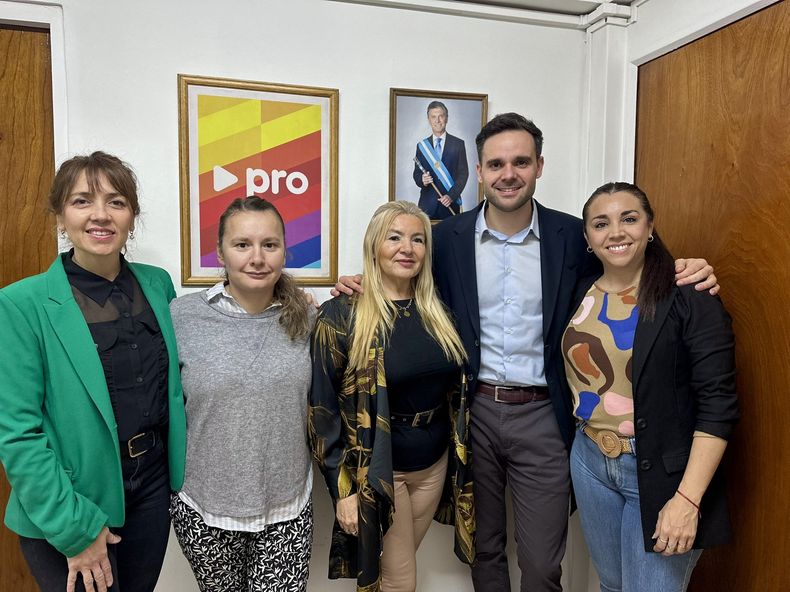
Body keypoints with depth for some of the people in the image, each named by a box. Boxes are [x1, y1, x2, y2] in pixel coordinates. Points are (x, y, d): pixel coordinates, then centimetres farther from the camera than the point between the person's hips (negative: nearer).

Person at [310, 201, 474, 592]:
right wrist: (342, 489, -12)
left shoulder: (437, 312, 0)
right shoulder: (341, 316, -15)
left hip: (436, 464, 5)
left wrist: (461, 462, 5)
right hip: (377, 471, -4)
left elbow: (455, 390, 10)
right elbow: (323, 409, -13)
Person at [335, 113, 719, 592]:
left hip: (543, 416, -1)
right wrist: (366, 286, -10)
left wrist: (683, 273, -12)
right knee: (484, 550, 19)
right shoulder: (448, 237, -1)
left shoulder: (573, 237, -3)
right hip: (474, 412, 1)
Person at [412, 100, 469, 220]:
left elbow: (463, 173, 0)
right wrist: (422, 180, -12)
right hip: (427, 203, 1)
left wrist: (451, 196, -12)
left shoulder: (458, 144, 3)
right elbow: (416, 173, 11)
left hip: (451, 203, -1)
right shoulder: (422, 145, 8)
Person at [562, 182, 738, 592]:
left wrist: (688, 498, -19)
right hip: (589, 463, 5)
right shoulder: (578, 293, 1)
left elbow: (718, 403, -16)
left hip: (663, 473, -4)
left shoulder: (689, 299, -13)